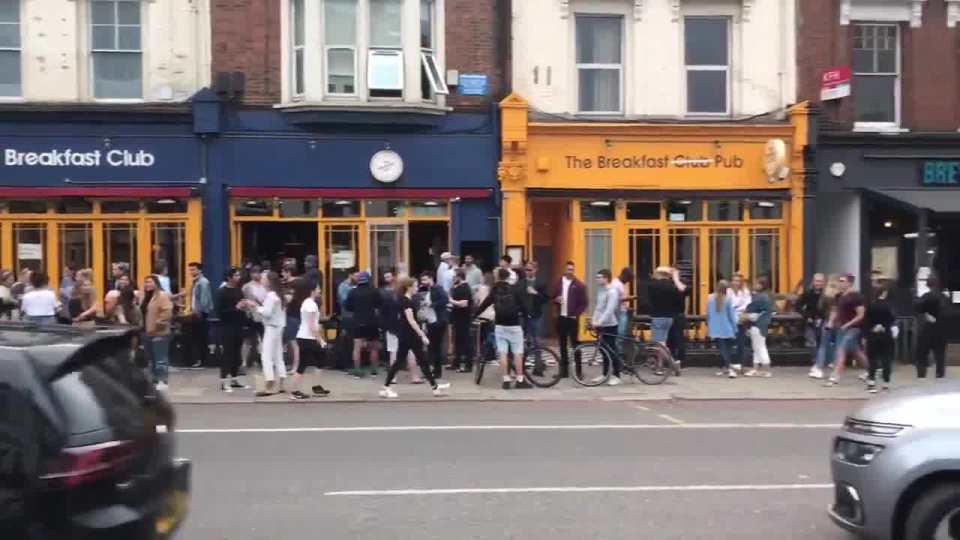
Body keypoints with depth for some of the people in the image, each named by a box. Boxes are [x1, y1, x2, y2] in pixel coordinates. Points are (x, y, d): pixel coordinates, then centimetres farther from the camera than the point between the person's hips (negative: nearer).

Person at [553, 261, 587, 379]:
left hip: (572, 318, -4)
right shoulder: (558, 283, 9)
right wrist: (556, 300, -6)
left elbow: (584, 303, -4)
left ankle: (578, 371, 4)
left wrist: (576, 314, -13)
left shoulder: (579, 285, -3)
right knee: (562, 345, 8)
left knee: (575, 344, 0)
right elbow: (553, 298, 16)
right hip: (561, 317, 4)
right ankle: (564, 370, 14)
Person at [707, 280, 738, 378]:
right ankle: (724, 368, 14)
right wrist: (734, 328, 5)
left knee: (722, 349, 0)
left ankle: (729, 368, -10)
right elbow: (731, 315, -4)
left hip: (715, 330, 2)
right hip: (726, 329, -2)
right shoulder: (727, 299, -10)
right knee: (727, 349, 12)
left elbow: (708, 314, 7)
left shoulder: (710, 298, -2)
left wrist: (709, 326, 20)